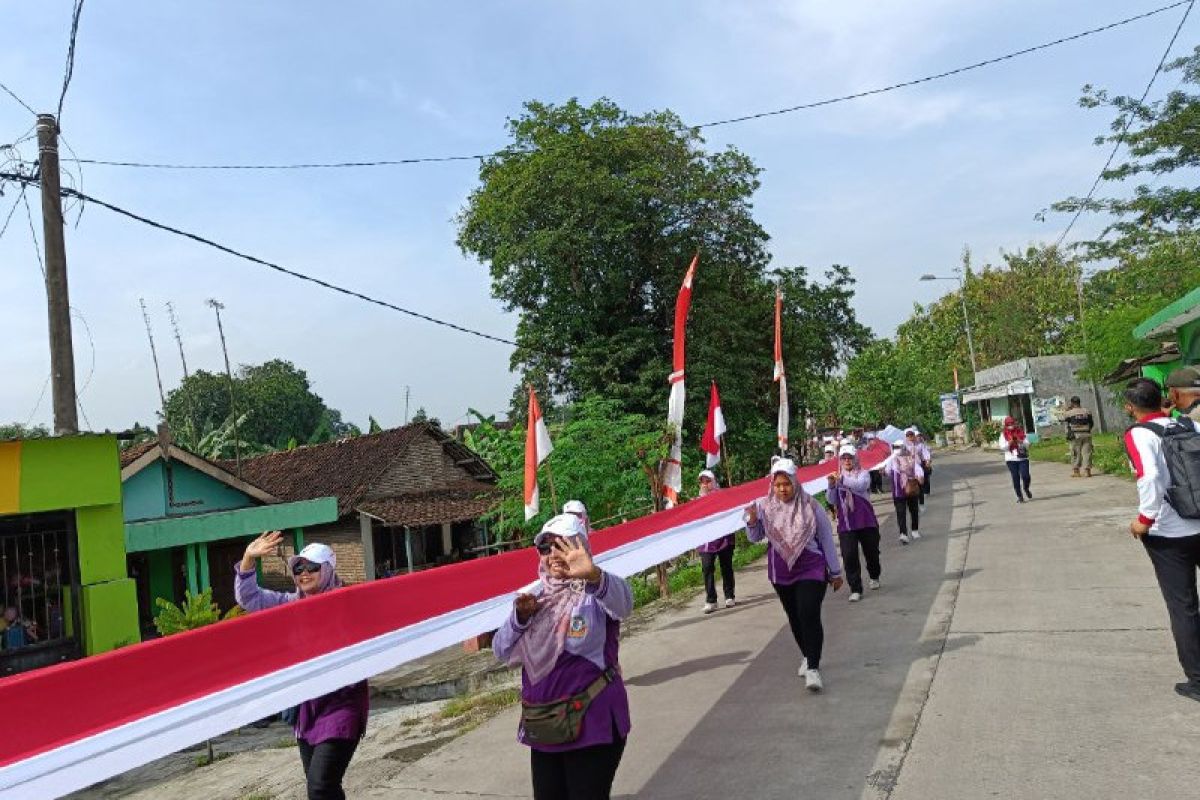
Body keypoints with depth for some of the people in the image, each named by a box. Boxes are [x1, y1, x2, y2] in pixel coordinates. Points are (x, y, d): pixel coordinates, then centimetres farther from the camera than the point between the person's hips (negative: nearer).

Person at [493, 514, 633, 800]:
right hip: (542, 726, 6)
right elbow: (503, 653, 4)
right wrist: (520, 617, -15)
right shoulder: (535, 596, 5)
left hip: (592, 723, -5)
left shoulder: (595, 593, -12)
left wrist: (593, 574, -58)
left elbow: (622, 599, -36)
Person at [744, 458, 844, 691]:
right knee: (794, 617, 16)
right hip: (781, 572, 4)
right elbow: (755, 537, 2)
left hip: (811, 569, -3)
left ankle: (813, 668, -10)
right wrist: (752, 520, -21)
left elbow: (826, 539, -3)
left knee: (809, 616, -15)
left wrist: (835, 572, 3)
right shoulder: (765, 506, -6)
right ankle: (807, 656, 36)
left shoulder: (811, 507, -11)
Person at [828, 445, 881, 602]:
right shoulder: (836, 477, 6)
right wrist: (831, 486, -20)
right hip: (845, 524, 1)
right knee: (849, 556, -8)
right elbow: (832, 500, -2)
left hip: (866, 521, -1)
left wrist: (842, 480, -38)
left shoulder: (863, 474, -1)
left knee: (871, 552, 14)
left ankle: (874, 577, 43)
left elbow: (860, 485, -24)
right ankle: (855, 590, -1)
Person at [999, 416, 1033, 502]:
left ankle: (1026, 489, 22)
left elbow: (1027, 444, 4)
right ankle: (1019, 496, 10)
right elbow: (1002, 447, -2)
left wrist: (1021, 441, -15)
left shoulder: (1021, 431, 7)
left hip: (1023, 458, 1)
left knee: (1025, 476, -9)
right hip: (1011, 459, 0)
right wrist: (1009, 443, -19)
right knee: (1015, 478, 0)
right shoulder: (1004, 434, 4)